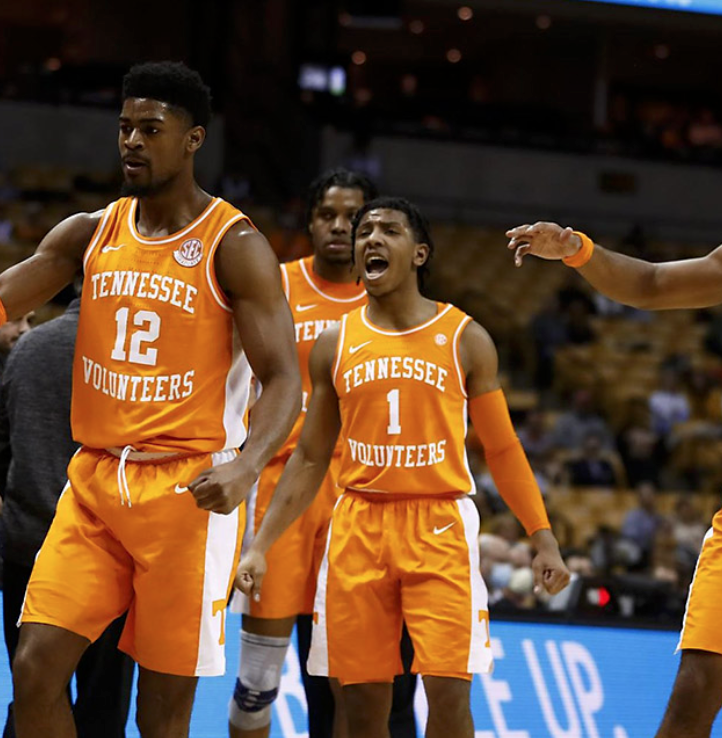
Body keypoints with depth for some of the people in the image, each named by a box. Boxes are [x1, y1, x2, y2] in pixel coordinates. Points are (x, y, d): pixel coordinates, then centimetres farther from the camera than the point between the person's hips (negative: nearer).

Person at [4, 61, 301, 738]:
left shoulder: (234, 247, -6)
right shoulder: (88, 234, 9)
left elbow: (282, 380, -10)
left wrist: (245, 466, -29)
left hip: (189, 490, -4)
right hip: (94, 479, 5)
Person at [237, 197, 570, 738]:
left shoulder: (465, 339, 3)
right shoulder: (335, 344, 9)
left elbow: (502, 450, 8)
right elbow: (310, 459, 14)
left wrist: (543, 539, 1)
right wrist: (260, 545, 8)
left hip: (440, 527, -2)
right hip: (359, 526, 2)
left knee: (448, 690, -13)